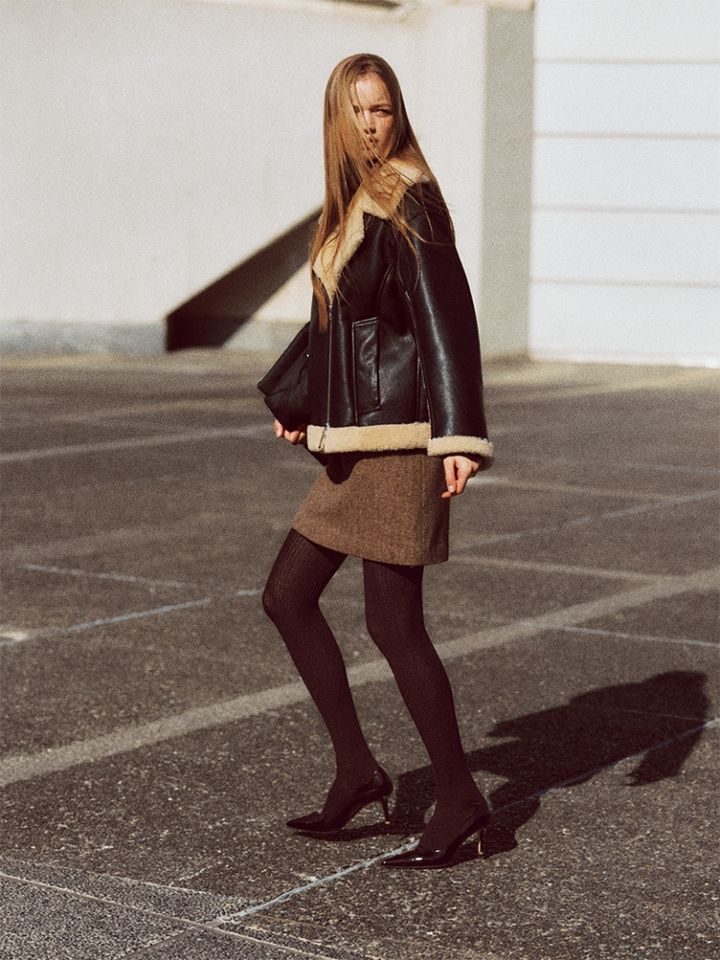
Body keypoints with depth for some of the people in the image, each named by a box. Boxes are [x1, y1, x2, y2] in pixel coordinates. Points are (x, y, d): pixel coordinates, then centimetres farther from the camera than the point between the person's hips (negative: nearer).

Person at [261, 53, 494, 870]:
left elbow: (447, 317, -20)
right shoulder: (351, 205, 13)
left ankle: (458, 800, 8)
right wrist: (302, 400, 31)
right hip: (356, 441, 9)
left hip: (400, 438, -9)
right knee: (286, 596, 11)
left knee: (393, 625, -5)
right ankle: (357, 771, 18)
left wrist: (459, 436, -27)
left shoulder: (407, 203, -13)